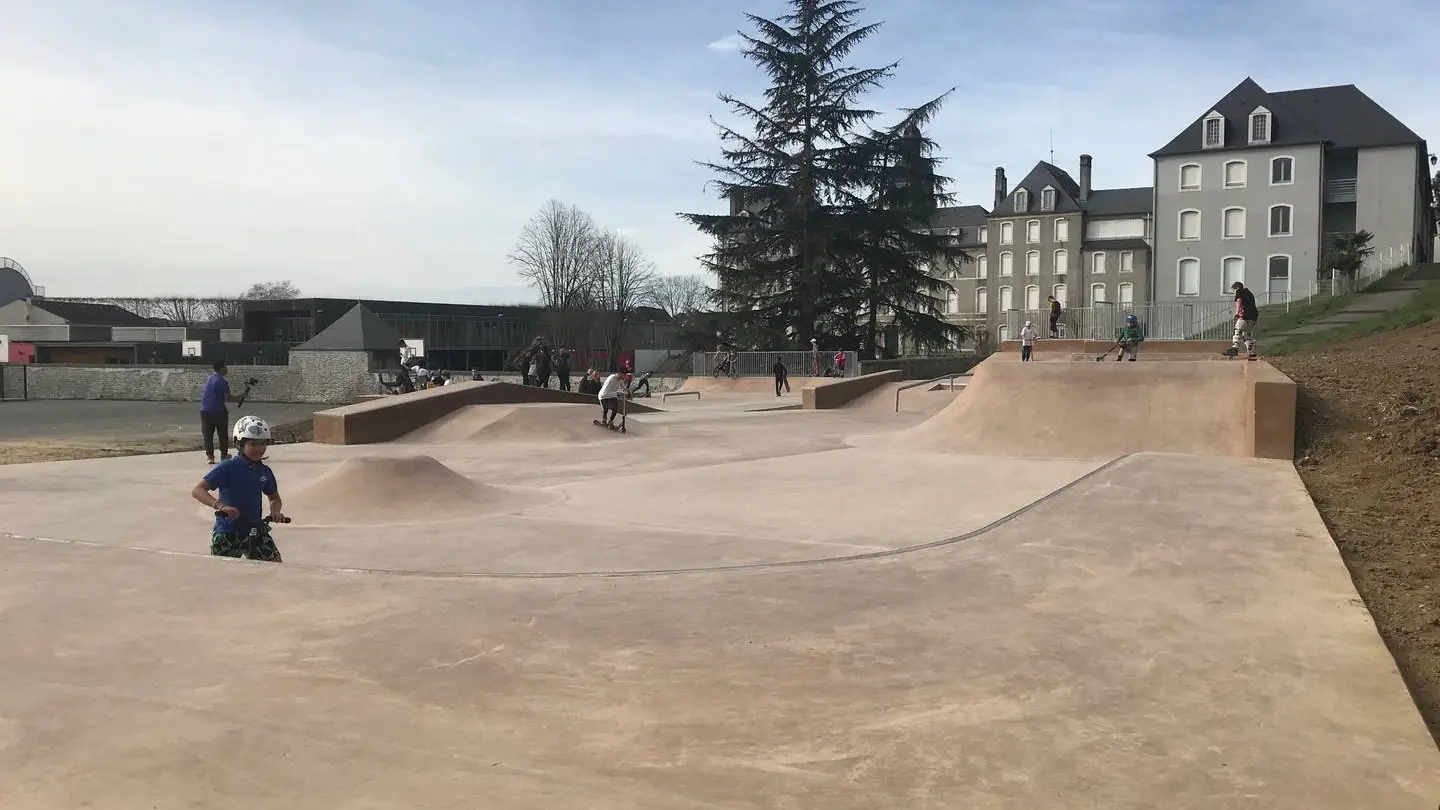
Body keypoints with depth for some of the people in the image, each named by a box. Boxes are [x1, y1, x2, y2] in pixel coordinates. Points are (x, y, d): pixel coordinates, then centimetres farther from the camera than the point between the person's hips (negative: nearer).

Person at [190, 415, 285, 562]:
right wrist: (219, 505, -35)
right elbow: (197, 490, -19)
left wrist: (275, 511, -4)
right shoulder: (228, 468, -13)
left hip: (255, 529, 4)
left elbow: (274, 497, 20)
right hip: (226, 532, -4)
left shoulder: (265, 471, 3)